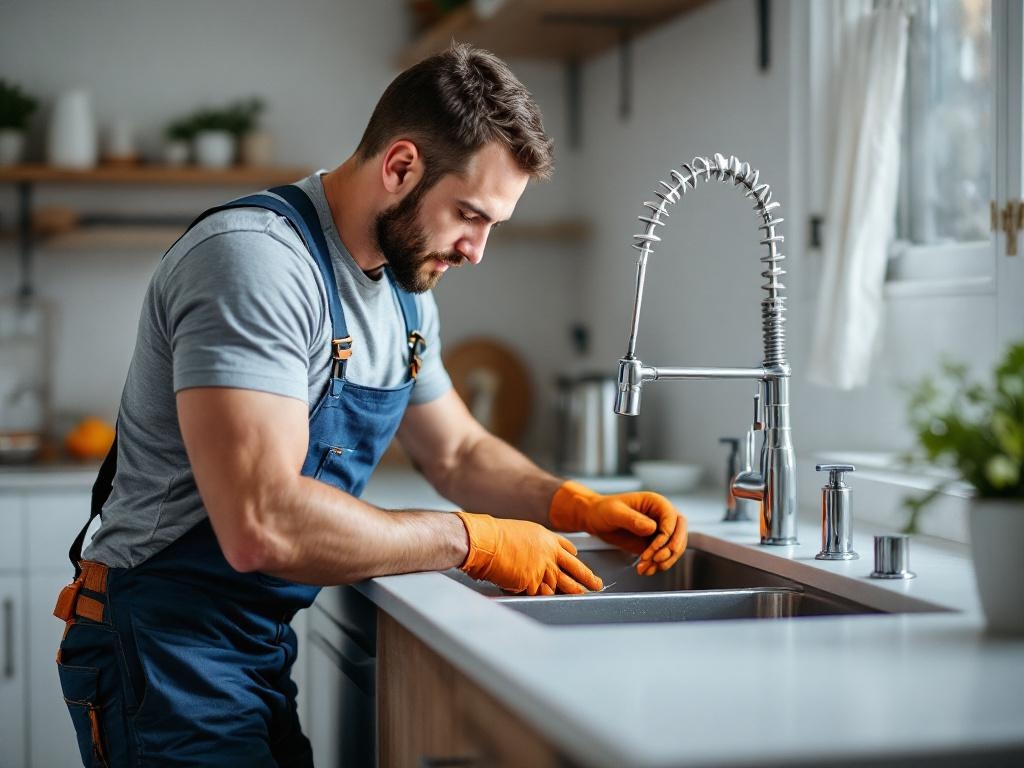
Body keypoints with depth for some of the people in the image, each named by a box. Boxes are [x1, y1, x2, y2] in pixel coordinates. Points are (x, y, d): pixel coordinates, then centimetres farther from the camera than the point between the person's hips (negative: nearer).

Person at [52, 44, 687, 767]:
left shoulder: (405, 292, 6)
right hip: (169, 646, -8)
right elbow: (262, 524, -34)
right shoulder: (257, 257, -24)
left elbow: (459, 452, 19)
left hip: (270, 645, 9)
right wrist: (478, 542, -24)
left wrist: (577, 506, 0)